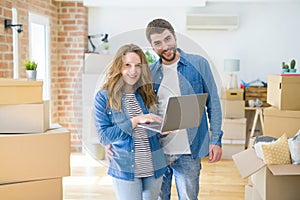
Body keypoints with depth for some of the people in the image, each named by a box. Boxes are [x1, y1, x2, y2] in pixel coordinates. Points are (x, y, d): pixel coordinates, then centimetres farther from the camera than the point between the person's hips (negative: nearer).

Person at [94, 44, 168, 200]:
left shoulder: (148, 93, 5)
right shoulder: (104, 96, -7)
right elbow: (103, 137, -12)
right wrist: (135, 121, -21)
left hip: (154, 168, 4)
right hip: (125, 171, -4)